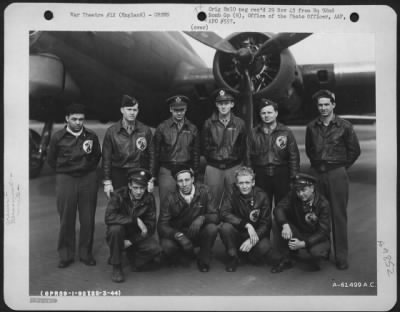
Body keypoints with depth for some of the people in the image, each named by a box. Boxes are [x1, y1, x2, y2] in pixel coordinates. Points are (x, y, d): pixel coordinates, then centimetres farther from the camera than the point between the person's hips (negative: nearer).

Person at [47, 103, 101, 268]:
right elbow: (51, 159, 10)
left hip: (88, 179, 1)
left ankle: (86, 253, 17)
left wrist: (88, 169, 4)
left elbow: (97, 156, 15)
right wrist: (64, 170, 11)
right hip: (65, 179, -1)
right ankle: (65, 255, 13)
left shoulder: (91, 136, 3)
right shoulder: (58, 137, 0)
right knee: (66, 219, 2)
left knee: (88, 219, 4)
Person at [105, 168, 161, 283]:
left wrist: (131, 241, -20)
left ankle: (133, 255, 8)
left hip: (138, 235, 1)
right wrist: (136, 220, -35)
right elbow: (109, 217, -31)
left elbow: (150, 226, -9)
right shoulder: (119, 195, -15)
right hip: (121, 234, -1)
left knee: (155, 249, -26)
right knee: (115, 228, -35)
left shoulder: (149, 198, -8)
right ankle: (116, 267, -15)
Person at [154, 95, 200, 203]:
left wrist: (195, 172, 8)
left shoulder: (192, 129, 7)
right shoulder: (162, 128, 2)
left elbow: (196, 152, 12)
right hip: (166, 170, -1)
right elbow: (156, 152, 4)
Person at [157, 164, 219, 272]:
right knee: (167, 245, -31)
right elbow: (162, 226, -16)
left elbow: (214, 216, -10)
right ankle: (187, 255, 5)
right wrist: (178, 235, -35)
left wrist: (202, 218, -34)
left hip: (199, 234, 1)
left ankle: (203, 259, -2)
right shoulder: (170, 198, -13)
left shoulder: (203, 191, -11)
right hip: (178, 234, -1)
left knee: (212, 228, -30)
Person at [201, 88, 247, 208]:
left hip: (234, 167, 0)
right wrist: (212, 157, 3)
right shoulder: (209, 123, 5)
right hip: (213, 167, 0)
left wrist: (236, 159, 2)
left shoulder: (239, 123, 6)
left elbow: (243, 145, 8)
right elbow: (205, 145, 9)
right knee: (213, 200, 0)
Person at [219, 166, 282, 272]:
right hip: (237, 234, 0)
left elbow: (265, 224, -9)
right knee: (225, 227, -30)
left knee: (263, 247, -31)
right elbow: (224, 213, -21)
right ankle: (233, 258, -6)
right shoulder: (231, 192, -10)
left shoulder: (261, 196, -9)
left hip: (256, 234, 0)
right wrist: (247, 225, -31)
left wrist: (253, 240, -25)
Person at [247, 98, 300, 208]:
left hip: (281, 174, -1)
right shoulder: (254, 133, 8)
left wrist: (294, 177, -4)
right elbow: (249, 157, 8)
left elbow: (294, 156, 2)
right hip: (261, 175, 1)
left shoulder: (286, 132, 4)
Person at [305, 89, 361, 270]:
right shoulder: (312, 127, 8)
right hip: (317, 173, 3)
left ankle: (341, 257, 5)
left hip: (337, 174, -3)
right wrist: (317, 164, 13)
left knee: (339, 215, -2)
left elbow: (355, 150, 5)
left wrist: (342, 167, 6)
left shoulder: (344, 126, -2)